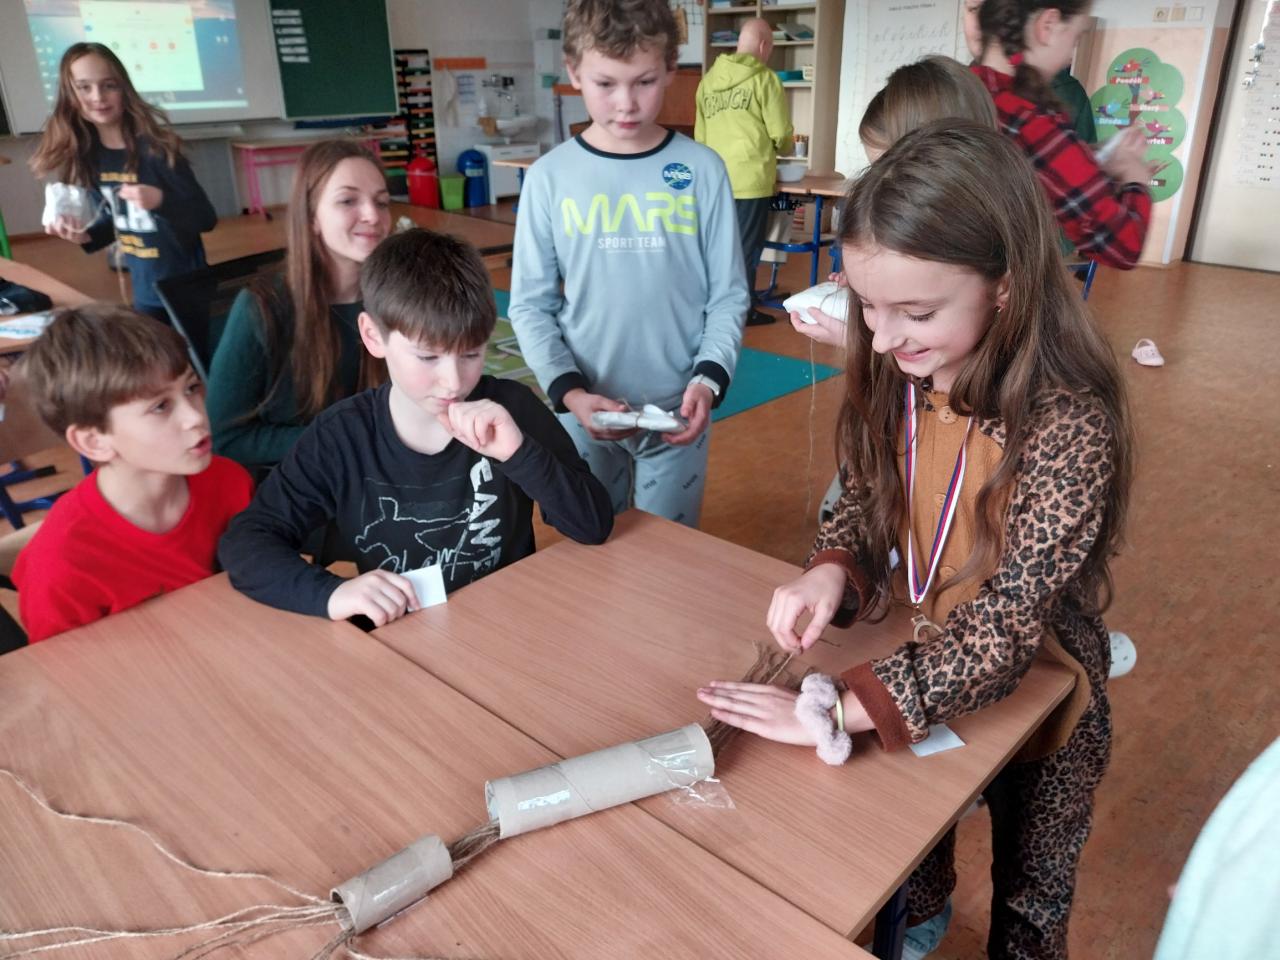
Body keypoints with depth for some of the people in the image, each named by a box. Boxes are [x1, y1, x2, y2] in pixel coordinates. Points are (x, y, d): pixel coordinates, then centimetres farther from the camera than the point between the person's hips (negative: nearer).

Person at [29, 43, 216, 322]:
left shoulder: (154, 147, -16)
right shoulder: (87, 155, 1)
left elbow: (206, 218, -17)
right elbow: (118, 220, 12)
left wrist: (160, 200, -33)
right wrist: (86, 235, -6)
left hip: (185, 287, -6)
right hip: (144, 292, 6)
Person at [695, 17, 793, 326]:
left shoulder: (708, 80, 10)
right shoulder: (764, 79, -6)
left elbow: (700, 135, 12)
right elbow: (781, 135, -5)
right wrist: (785, 149, 17)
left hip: (716, 178, 5)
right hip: (751, 178, -5)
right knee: (746, 247, 4)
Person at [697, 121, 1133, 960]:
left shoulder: (1068, 422, -31)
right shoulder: (900, 380, -13)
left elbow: (1008, 619, -31)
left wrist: (842, 709, -37)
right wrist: (832, 570, -21)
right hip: (917, 668, 5)